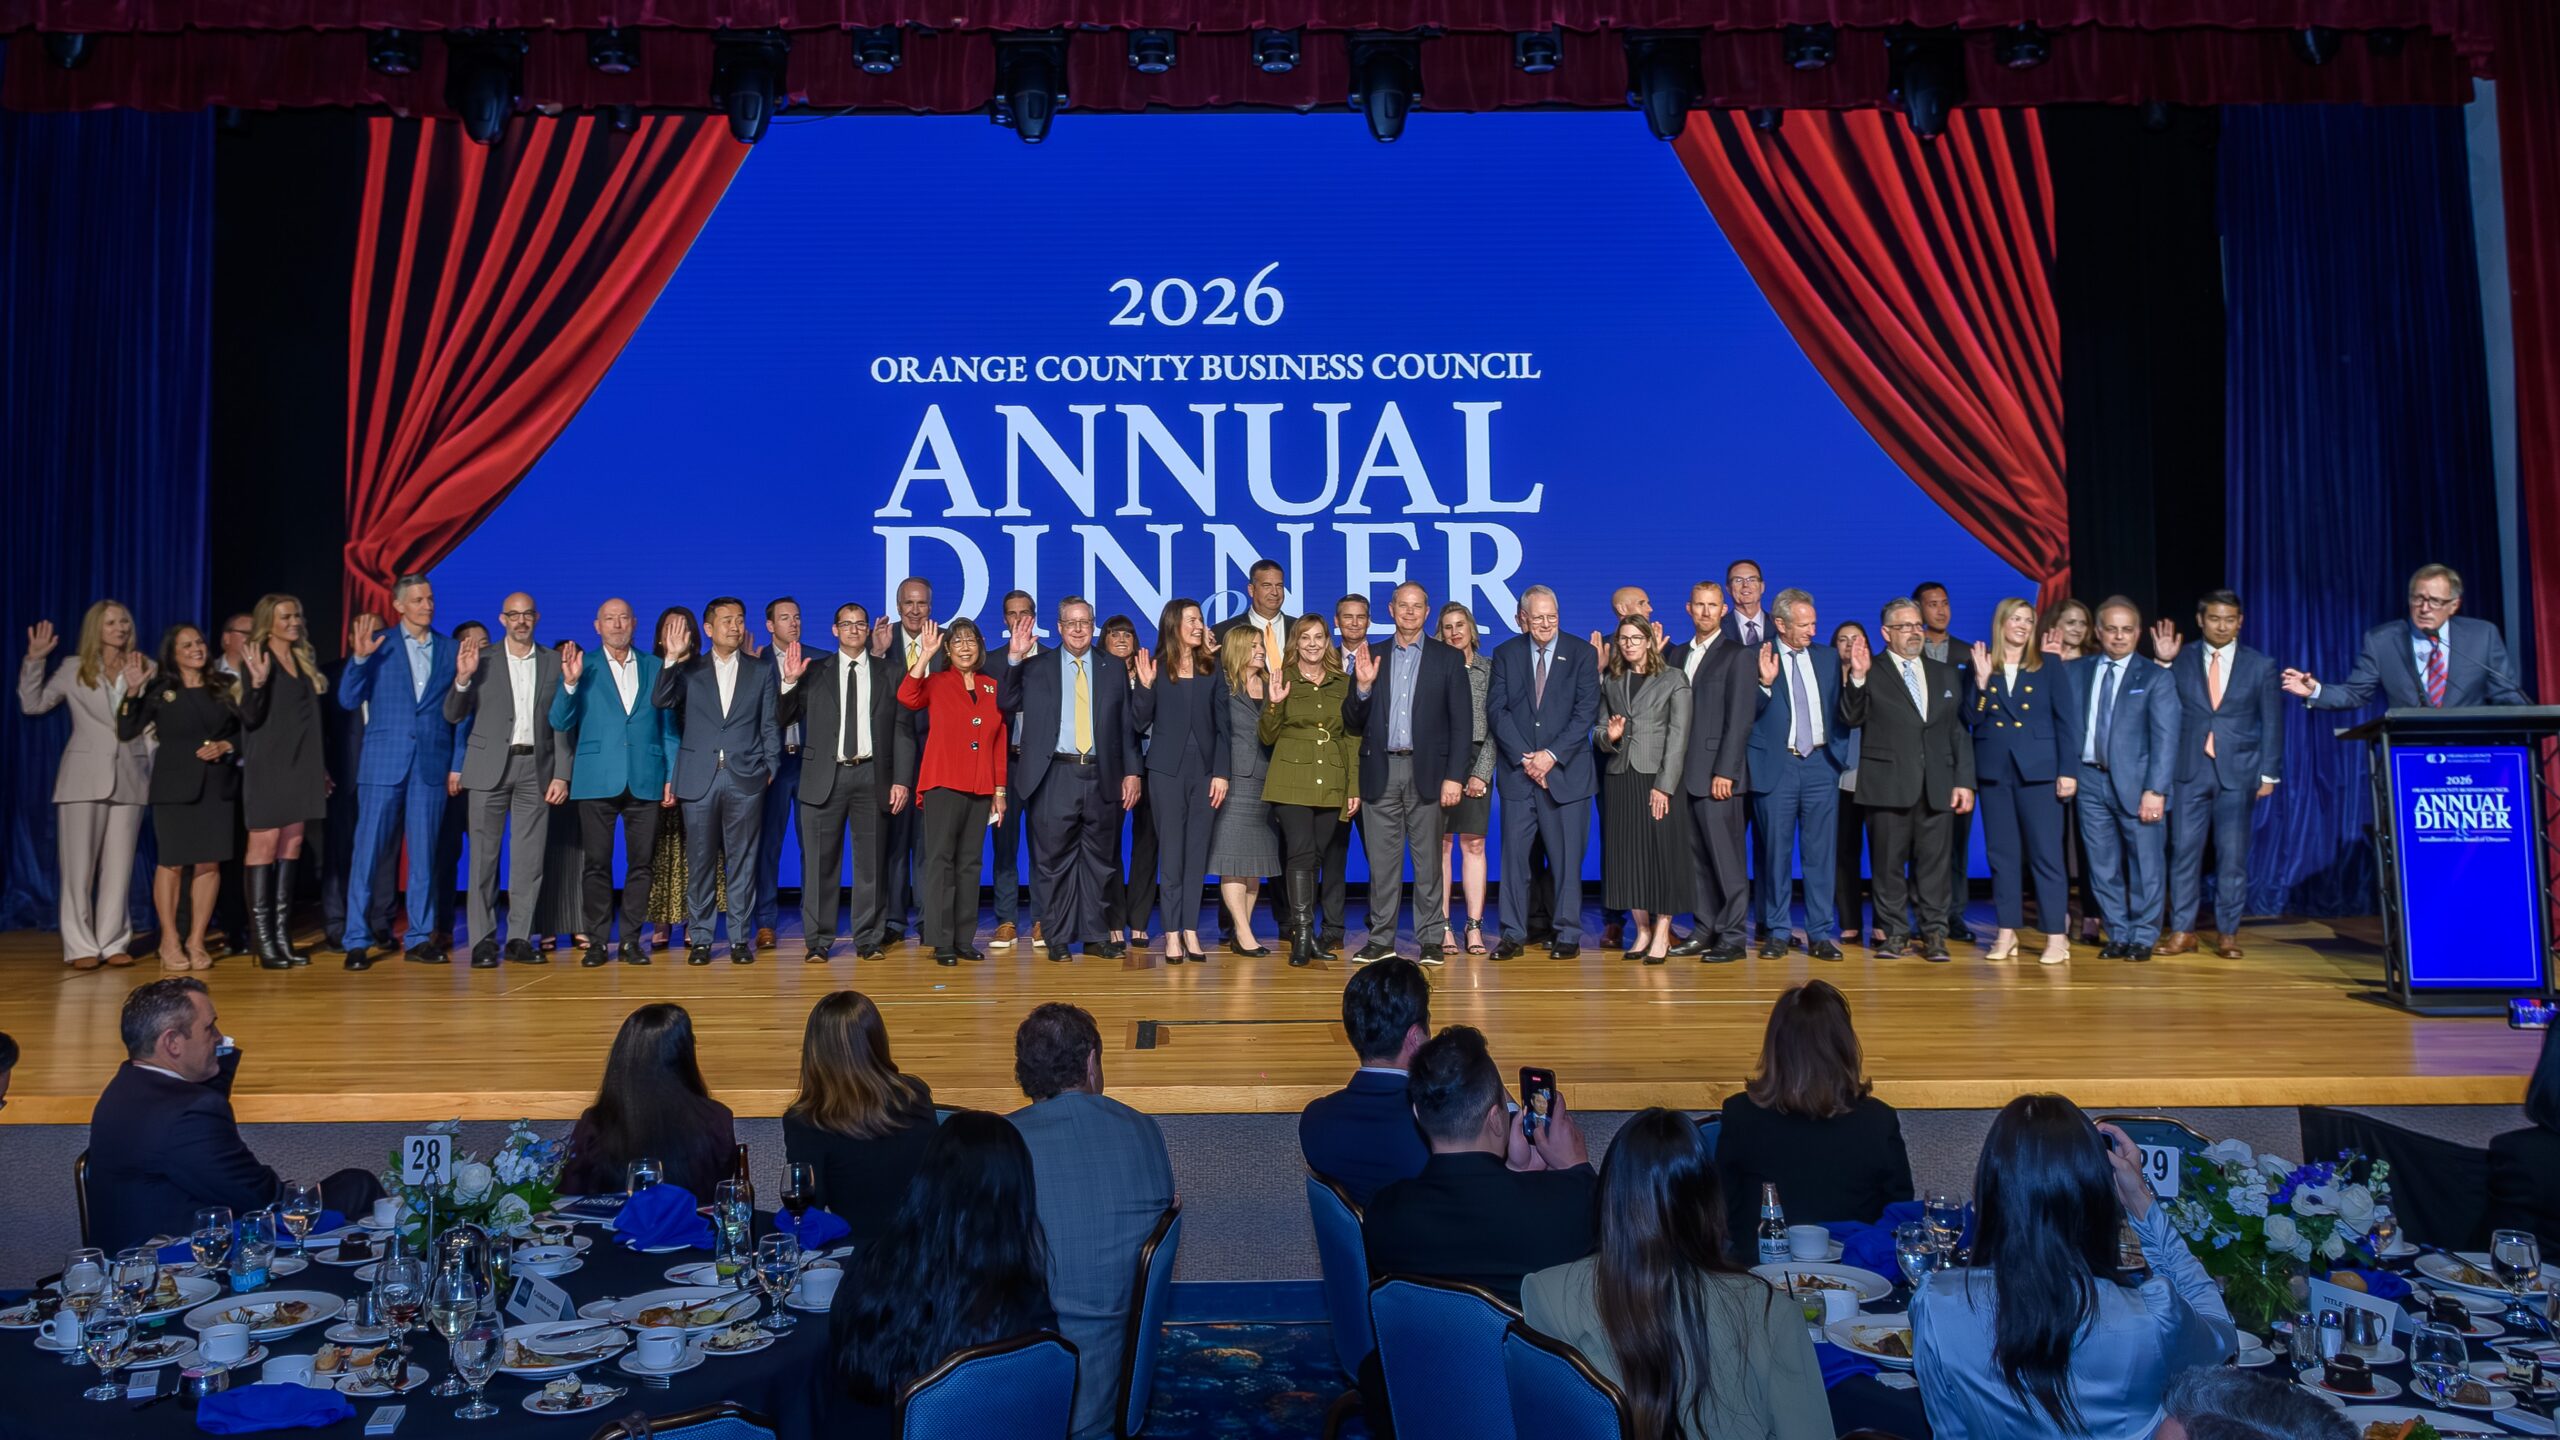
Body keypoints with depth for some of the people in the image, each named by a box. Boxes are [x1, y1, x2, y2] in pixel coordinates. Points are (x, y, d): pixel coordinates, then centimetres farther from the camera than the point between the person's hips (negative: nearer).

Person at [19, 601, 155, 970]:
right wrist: (34, 660, -5)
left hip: (129, 778, 1)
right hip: (84, 777, -1)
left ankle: (113, 943, 10)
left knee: (119, 866, 5)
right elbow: (33, 704, 1)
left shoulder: (145, 669, 7)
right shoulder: (75, 669, 5)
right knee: (79, 865, -1)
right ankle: (81, 946, 4)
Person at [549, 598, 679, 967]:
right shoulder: (583, 667, 6)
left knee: (642, 864, 3)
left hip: (645, 781, 1)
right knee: (596, 864, 2)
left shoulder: (655, 667, 11)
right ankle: (596, 942, 10)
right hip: (597, 781, -1)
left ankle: (631, 940, 11)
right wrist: (569, 683, -17)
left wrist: (670, 778, 5)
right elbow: (559, 722, -1)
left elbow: (668, 726, 11)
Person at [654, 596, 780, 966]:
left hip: (745, 779, 0)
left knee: (742, 861, 3)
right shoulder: (689, 669, 8)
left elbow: (770, 725, 8)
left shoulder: (761, 670, 9)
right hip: (699, 778, 0)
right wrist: (672, 660, -19)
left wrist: (770, 768, 1)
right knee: (701, 861, 4)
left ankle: (740, 938, 9)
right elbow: (660, 701, -8)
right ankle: (699, 938, 12)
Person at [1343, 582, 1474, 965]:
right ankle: (1381, 939, 13)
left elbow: (1462, 722, 0)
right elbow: (1353, 722, 7)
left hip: (1426, 771, -2)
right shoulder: (1370, 657, 10)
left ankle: (1431, 939, 12)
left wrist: (1454, 776, -8)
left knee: (1428, 861, 4)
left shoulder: (1449, 659, 5)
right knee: (1382, 861, 5)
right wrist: (1363, 686, -11)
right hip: (1381, 772, 2)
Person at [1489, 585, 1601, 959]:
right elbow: (1496, 710, 1)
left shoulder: (1581, 654, 3)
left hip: (1566, 771, -1)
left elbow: (1586, 712, -4)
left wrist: (1552, 755, -12)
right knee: (1513, 854, 2)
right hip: (1518, 771, 2)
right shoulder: (1505, 654, 7)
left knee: (1567, 858, 2)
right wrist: (1524, 758, -9)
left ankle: (1568, 935, 11)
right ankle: (1513, 934, 10)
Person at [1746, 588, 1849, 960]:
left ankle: (1821, 934, 11)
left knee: (1821, 853, 5)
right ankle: (1776, 933, 13)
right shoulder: (1756, 659, -2)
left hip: (1821, 764, 3)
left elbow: (1840, 710, 14)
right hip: (1776, 766, -3)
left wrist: (1838, 753, 2)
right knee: (1775, 853, 3)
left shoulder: (1828, 658, 10)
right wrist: (1765, 683, -21)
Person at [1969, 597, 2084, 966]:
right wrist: (1982, 680, -12)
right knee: (2001, 853, 6)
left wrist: (2068, 770, -6)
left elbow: (2066, 722, 1)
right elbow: (1974, 719, -1)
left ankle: (2057, 936, 2)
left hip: (2038, 770, -2)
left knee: (2046, 853, -3)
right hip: (1994, 770, 2)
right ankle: (2007, 934, 12)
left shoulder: (2048, 667, 4)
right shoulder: (1980, 666, 7)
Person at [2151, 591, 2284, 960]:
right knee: (2184, 851, 1)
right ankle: (2181, 931, 7)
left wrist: (2269, 774, 0)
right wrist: (2162, 663, -11)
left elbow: (2272, 724, 5)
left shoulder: (2261, 665, 6)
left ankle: (2227, 933, 11)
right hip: (2189, 770, 0)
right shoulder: (2181, 660, 5)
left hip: (2237, 771, 0)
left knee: (2233, 856, 3)